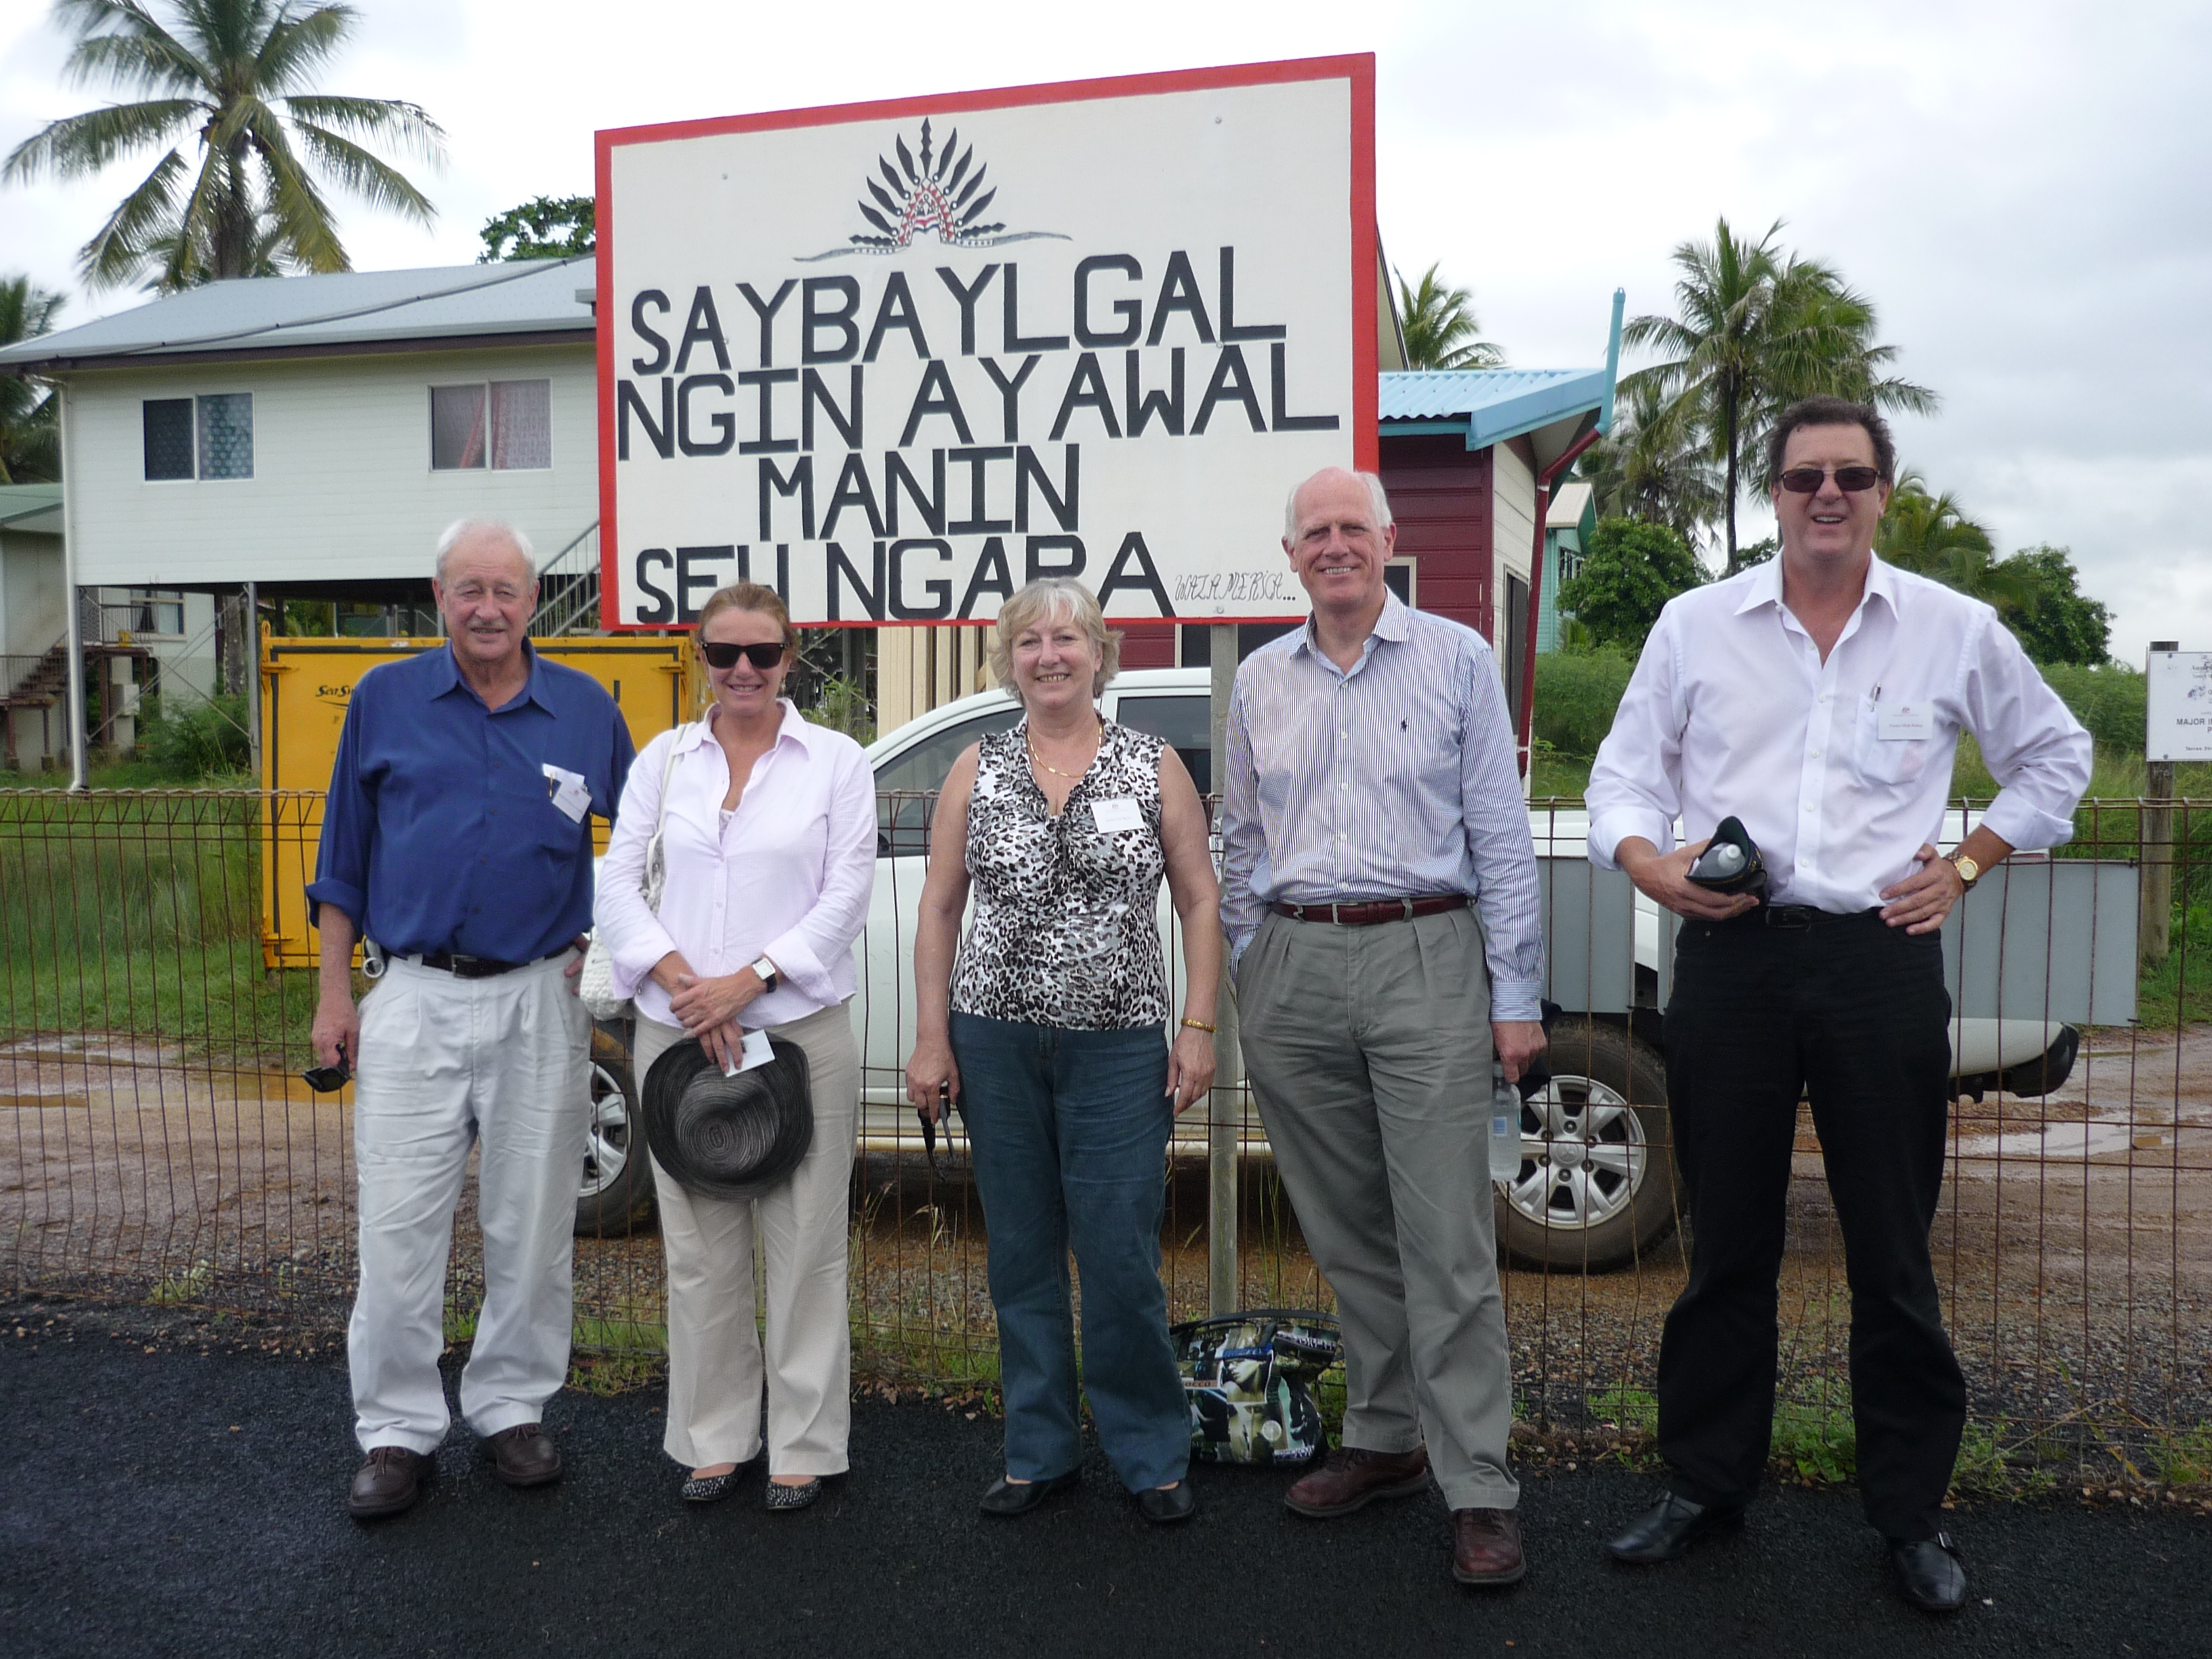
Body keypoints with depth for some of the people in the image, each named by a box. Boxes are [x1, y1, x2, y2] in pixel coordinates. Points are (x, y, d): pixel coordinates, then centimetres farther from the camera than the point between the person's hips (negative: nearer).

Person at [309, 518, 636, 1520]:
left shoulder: (587, 711, 4)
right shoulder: (385, 701, 4)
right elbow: (345, 857, 7)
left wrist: (596, 943, 6)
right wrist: (334, 993, 3)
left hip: (541, 1003, 1)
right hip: (415, 1000, 0)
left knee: (532, 1227, 9)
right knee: (398, 1229, 1)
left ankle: (512, 1409, 25)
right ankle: (398, 1431, 16)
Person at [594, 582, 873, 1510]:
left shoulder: (837, 761, 3)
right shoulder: (664, 758, 10)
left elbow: (847, 894, -4)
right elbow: (616, 883, 4)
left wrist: (750, 980, -14)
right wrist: (678, 977, -11)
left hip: (800, 1027, -2)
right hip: (676, 1031, 3)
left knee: (803, 1246, 2)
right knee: (700, 1249, 10)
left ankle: (804, 1445, 16)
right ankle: (714, 1438, 24)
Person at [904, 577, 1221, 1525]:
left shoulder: (1154, 767, 3)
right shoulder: (977, 772, 7)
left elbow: (1200, 903, 4)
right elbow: (938, 909, 8)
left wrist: (1199, 1028, -4)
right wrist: (931, 1040, 2)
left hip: (1119, 1046, -2)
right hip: (996, 1043, 2)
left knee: (1120, 1259, -1)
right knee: (1021, 1253, 10)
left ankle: (1152, 1457, 18)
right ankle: (1040, 1454, 25)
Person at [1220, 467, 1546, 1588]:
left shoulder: (1456, 659, 3)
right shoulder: (1260, 679, 13)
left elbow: (1501, 835, 1)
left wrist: (1516, 994, -4)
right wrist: (1233, 984, 13)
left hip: (1423, 961, -4)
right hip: (1293, 970, 4)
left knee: (1446, 1244, -4)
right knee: (1346, 1233, 11)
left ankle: (1476, 1487, 4)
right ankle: (1382, 1442, 26)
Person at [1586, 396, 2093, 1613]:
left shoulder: (1956, 631, 5)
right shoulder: (1695, 625, 6)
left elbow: (2053, 756, 18)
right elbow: (1623, 777, 8)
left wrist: (1965, 867, 7)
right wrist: (1647, 859, -12)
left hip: (1883, 958, 0)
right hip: (1731, 957, 1)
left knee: (1893, 1252, 8)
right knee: (1726, 1242, 10)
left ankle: (1912, 1511, 24)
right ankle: (1704, 1482, 26)